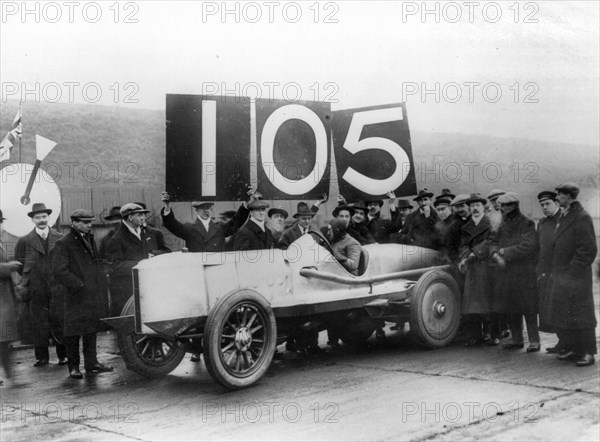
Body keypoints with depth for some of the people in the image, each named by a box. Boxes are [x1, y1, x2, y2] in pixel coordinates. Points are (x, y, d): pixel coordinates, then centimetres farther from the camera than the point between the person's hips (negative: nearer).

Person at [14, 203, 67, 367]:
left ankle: (63, 355, 10)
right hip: (36, 290, 0)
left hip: (57, 288, 0)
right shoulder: (25, 241, 5)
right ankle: (42, 357, 11)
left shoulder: (60, 239, 7)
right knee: (38, 324, 2)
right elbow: (19, 265, 9)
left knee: (60, 322, 2)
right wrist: (23, 285, 2)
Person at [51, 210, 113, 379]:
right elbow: (59, 271, -16)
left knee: (91, 330, 13)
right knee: (74, 332, 0)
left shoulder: (89, 239, 17)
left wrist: (101, 283, 14)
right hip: (76, 297, -7)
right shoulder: (63, 244, -9)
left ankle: (91, 363, 22)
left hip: (94, 296, 7)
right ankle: (73, 367, 8)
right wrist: (80, 285, -17)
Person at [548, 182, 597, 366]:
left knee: (580, 314, -3)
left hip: (576, 276, -9)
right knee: (564, 314, 12)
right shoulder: (563, 217, 15)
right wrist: (556, 271, 13)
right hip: (561, 277, 9)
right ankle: (572, 348, 20)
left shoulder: (582, 217, -13)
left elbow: (588, 249, -16)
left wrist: (573, 270, -16)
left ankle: (587, 353, 3)